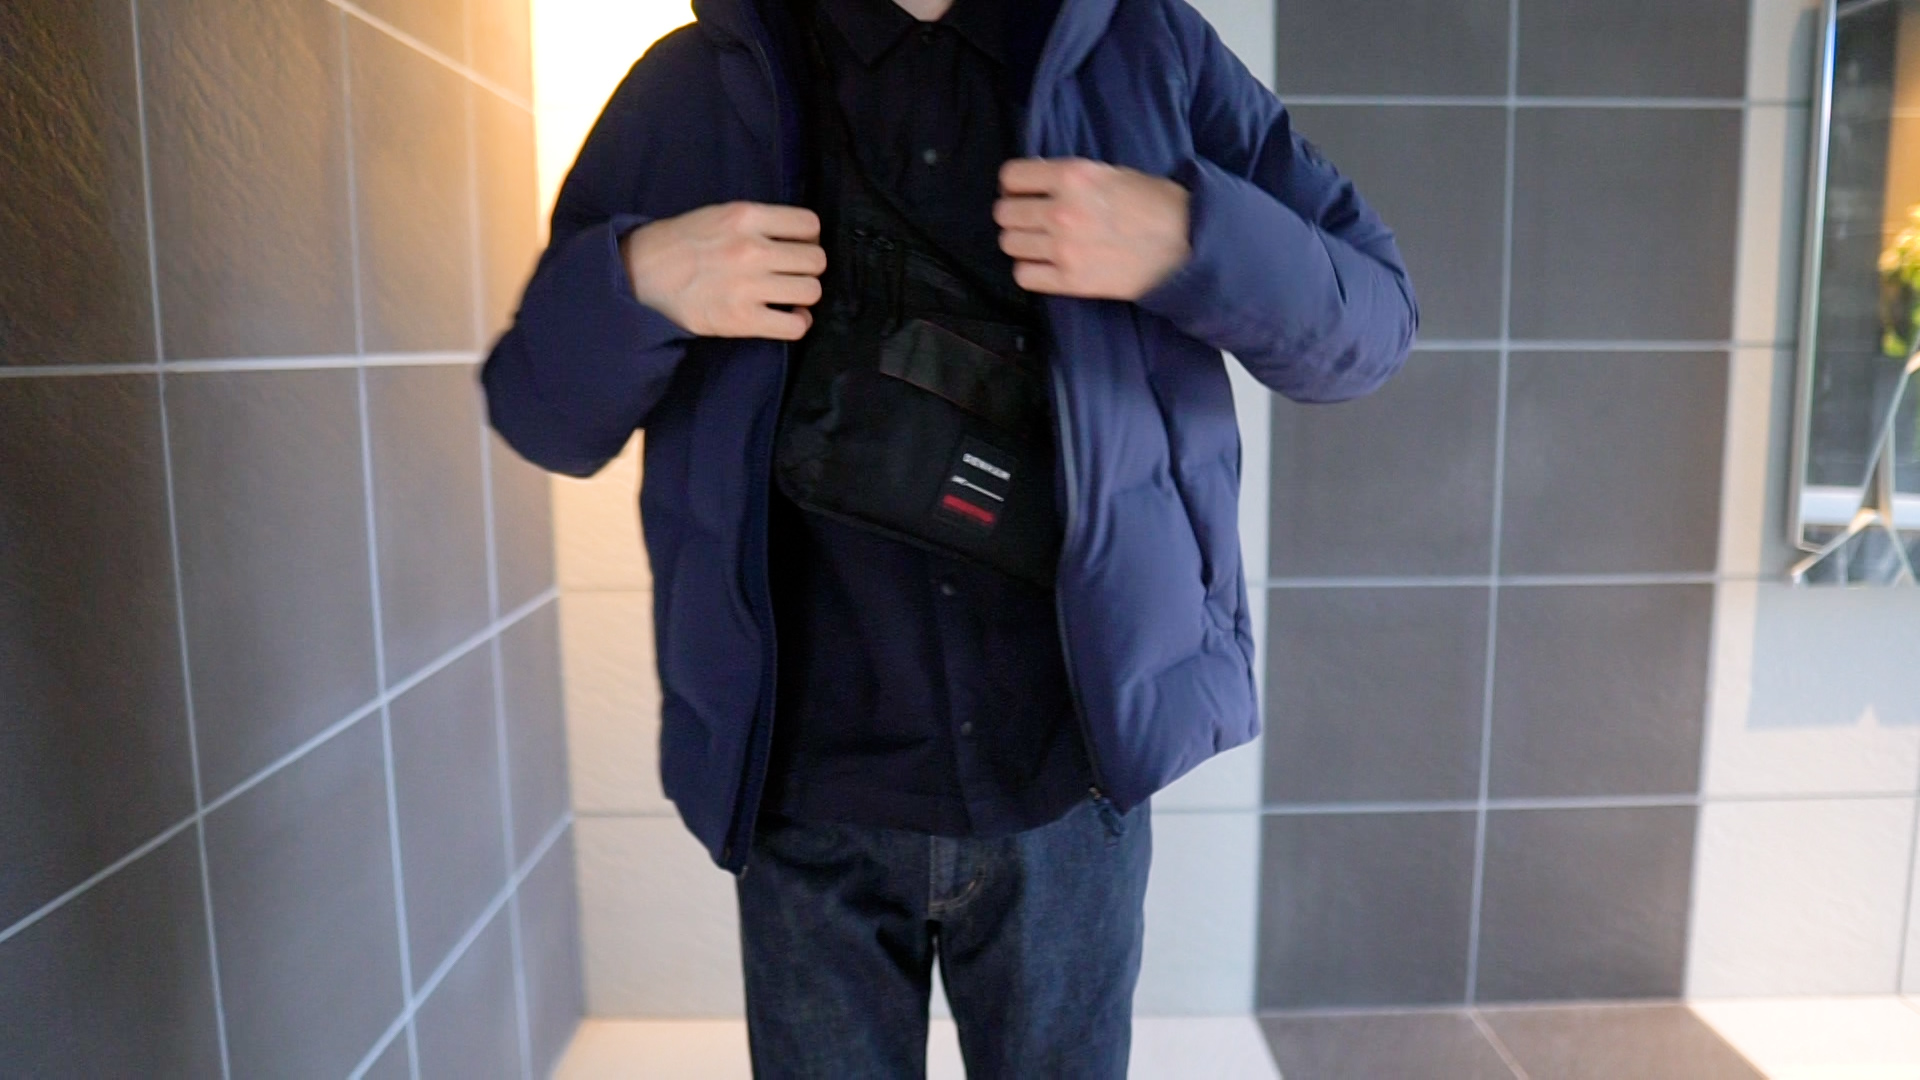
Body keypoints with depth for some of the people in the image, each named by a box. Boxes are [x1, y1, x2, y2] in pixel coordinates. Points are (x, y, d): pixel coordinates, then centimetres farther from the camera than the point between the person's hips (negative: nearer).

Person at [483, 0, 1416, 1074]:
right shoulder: (695, 89, 2)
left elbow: (1380, 316, 1)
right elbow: (541, 418, 5)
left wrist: (1191, 239, -18)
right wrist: (633, 284, -16)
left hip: (1069, 777, 1)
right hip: (810, 795, 0)